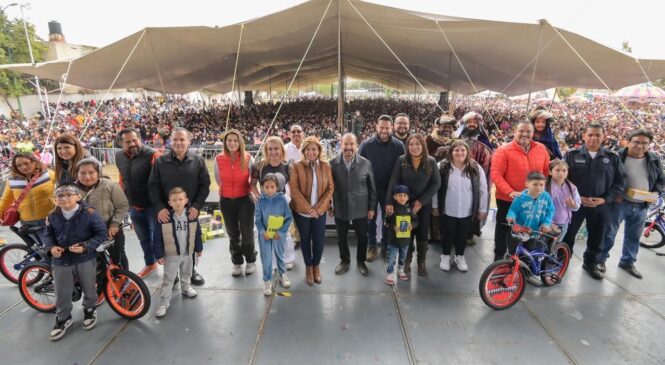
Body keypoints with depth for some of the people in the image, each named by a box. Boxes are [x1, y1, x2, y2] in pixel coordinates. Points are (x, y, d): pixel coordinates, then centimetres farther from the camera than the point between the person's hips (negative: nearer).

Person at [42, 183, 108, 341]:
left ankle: (89, 310, 41)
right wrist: (51, 247, -10)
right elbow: (48, 234, 10)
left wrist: (85, 247, -22)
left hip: (85, 259, -3)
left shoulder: (89, 213, -16)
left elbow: (102, 233, -11)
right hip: (61, 260, 3)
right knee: (61, 294, 11)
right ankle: (63, 318, 35)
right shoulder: (53, 216, -4)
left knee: (89, 289, 14)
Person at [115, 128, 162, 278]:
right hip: (134, 207, 6)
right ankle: (150, 264, 39)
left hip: (153, 205, -6)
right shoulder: (119, 157, 3)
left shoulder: (153, 155, -19)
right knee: (143, 238, 20)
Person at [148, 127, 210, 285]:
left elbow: (205, 185, -2)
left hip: (190, 211, 1)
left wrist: (197, 206, -11)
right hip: (167, 212, 0)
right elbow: (153, 186, -2)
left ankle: (191, 271, 33)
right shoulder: (160, 161, -2)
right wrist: (159, 207, -13)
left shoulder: (198, 161, -2)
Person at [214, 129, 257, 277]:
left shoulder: (248, 158, -11)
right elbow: (218, 180, 10)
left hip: (245, 199, -2)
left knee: (247, 232, 4)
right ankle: (237, 263, 31)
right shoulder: (219, 159, -7)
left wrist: (252, 193, 3)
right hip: (226, 201, 2)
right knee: (233, 234, 14)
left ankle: (251, 261, 27)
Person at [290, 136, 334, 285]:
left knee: (319, 240, 6)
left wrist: (318, 208, -11)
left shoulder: (326, 166, -1)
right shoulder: (297, 166, -7)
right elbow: (294, 190, -10)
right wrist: (308, 209, -16)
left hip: (320, 211, 1)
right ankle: (308, 267, 33)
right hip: (301, 211, -1)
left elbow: (330, 188, -2)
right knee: (305, 239, 12)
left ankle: (316, 266, 32)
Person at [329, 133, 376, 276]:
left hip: (360, 209, 0)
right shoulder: (333, 164, -8)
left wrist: (372, 207, 0)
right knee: (341, 237, 17)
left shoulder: (366, 163, -8)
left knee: (362, 237, 15)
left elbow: (372, 188, -1)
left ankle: (361, 261, 39)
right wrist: (329, 206, 3)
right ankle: (344, 260, 40)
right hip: (340, 209, 1)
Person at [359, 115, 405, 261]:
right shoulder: (366, 144, -11)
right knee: (370, 218, 11)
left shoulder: (399, 146, -9)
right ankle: (372, 246, 28)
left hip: (390, 190, 1)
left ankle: (386, 245, 34)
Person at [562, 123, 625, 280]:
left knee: (597, 238, 15)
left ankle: (591, 263, 35)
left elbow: (619, 182, 4)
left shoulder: (613, 158, 2)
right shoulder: (571, 155, -4)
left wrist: (605, 199, -9)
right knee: (567, 235, 7)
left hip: (601, 205, 2)